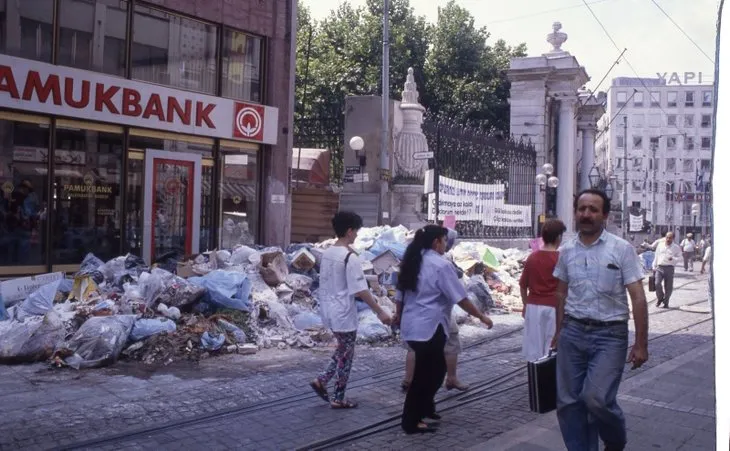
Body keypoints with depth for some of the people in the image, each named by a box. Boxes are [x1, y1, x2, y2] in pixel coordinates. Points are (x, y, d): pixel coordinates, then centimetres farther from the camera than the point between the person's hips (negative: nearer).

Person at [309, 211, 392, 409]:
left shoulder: (327, 253, 6)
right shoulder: (350, 257, -19)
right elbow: (361, 290, -21)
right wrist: (380, 312, -16)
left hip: (329, 310, 8)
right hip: (344, 313, -8)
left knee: (342, 351, 22)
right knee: (346, 355, 5)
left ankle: (321, 381, 16)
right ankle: (338, 399, 13)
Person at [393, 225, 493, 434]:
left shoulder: (412, 262, 10)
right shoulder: (441, 265, -13)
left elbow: (400, 293, 17)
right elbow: (460, 298, -12)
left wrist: (399, 315, 32)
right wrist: (481, 316, -2)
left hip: (411, 325, 8)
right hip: (429, 327, -8)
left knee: (435, 368, 22)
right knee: (424, 373, 1)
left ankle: (425, 408, 30)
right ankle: (411, 421, 6)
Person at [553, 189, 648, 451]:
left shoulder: (622, 249, -6)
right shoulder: (567, 251, 6)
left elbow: (638, 298, -6)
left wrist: (641, 344, -9)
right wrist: (559, 332, 17)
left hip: (609, 334, -4)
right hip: (573, 333, 4)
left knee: (596, 398, -16)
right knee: (568, 402, 4)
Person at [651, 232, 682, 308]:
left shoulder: (676, 247, 4)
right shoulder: (660, 245, 10)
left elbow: (680, 257, 3)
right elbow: (656, 256, 15)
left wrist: (673, 259, -18)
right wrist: (654, 266, 15)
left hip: (669, 268, -1)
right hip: (659, 267, 1)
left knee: (668, 287, 4)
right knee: (657, 283, -17)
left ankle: (666, 303, 22)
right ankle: (660, 298, 9)